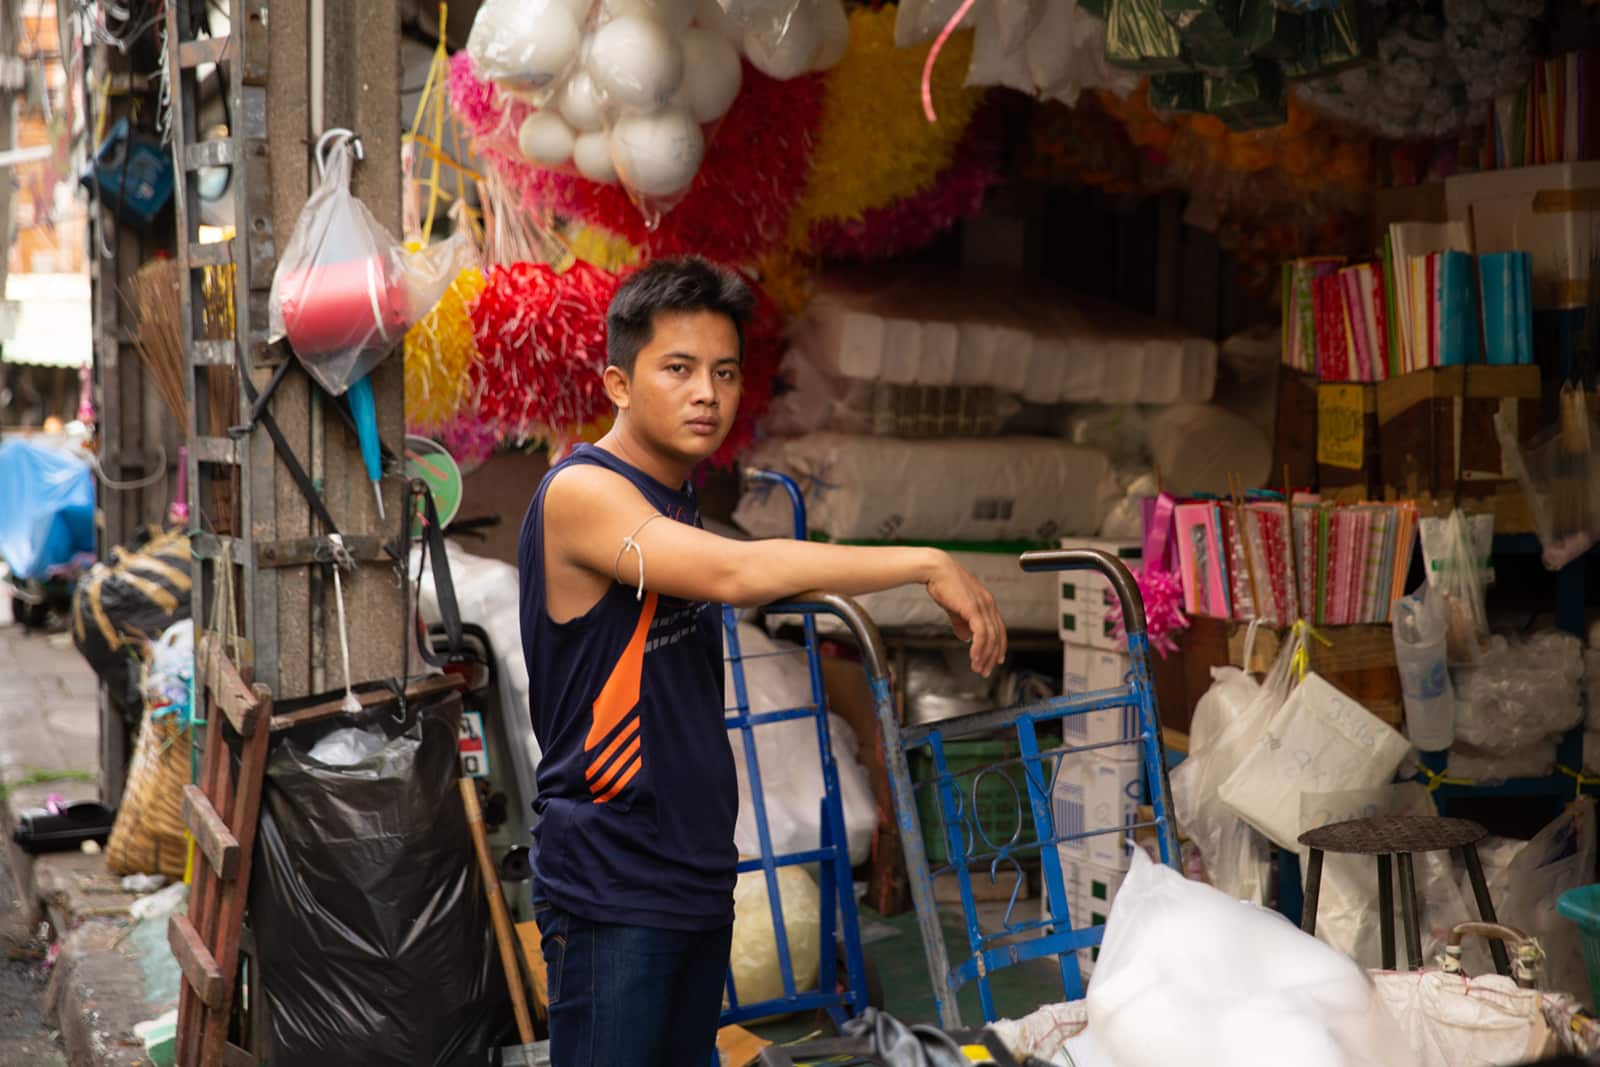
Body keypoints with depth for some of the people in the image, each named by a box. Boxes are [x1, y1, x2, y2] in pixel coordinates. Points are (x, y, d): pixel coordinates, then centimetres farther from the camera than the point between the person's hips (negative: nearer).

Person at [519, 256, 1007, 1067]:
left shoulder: (678, 506, 13)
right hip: (613, 886, -9)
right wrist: (926, 565, -27)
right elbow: (737, 573, -29)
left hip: (696, 872, 9)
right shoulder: (581, 492, -16)